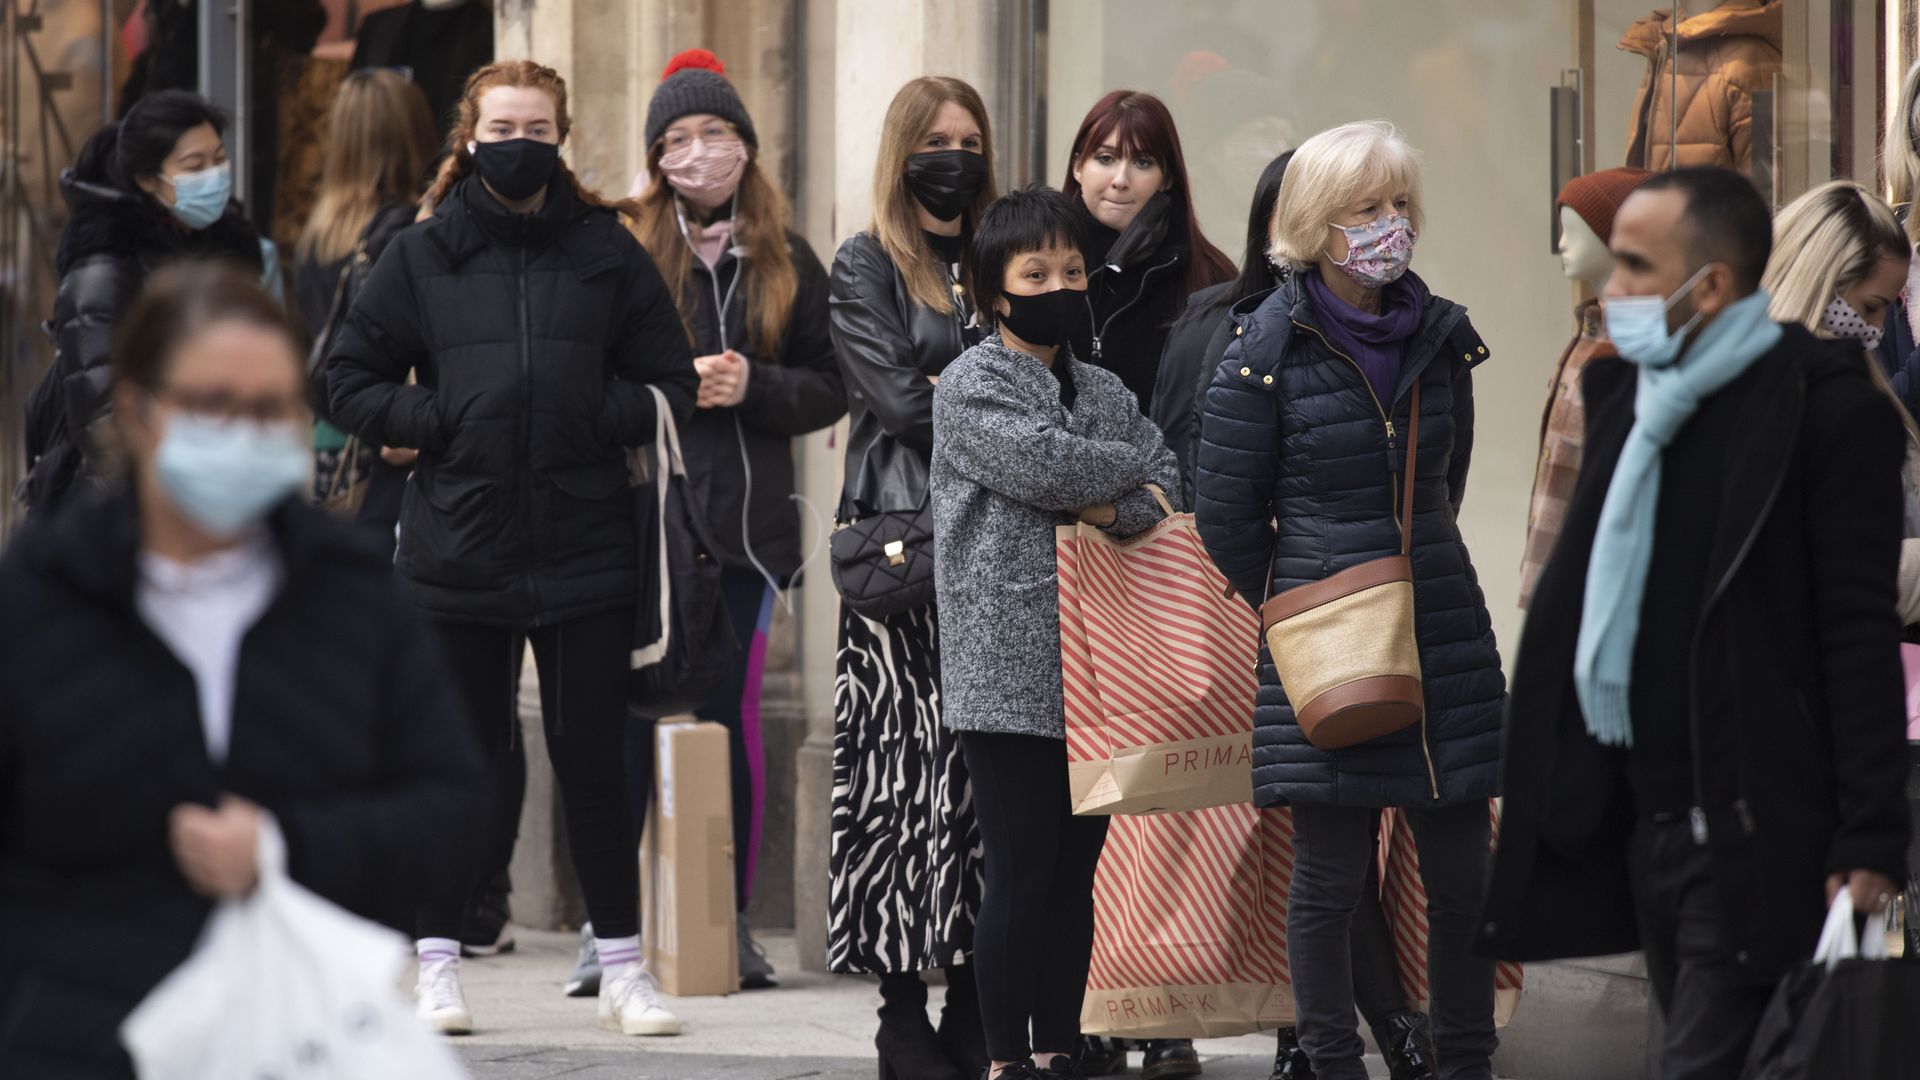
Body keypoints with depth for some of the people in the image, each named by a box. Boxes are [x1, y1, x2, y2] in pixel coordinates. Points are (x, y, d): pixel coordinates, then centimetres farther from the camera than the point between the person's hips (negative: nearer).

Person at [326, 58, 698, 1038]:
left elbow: (671, 386, 6)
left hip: (586, 546, 0)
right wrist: (441, 424, -7)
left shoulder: (607, 251, 5)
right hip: (460, 545, 0)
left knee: (593, 757, 3)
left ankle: (622, 967, 10)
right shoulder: (423, 254, 5)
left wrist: (592, 418, -9)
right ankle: (438, 959, 15)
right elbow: (351, 380, 6)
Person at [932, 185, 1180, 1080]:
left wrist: (1115, 508, -13)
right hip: (1010, 669, -6)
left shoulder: (1104, 391, 17)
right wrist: (1126, 468, 0)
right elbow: (1046, 464, -17)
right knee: (1020, 872, -6)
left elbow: (1168, 486, 8)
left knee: (1078, 870, 8)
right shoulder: (971, 385, -3)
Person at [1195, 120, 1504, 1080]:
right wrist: (1300, 606, 7)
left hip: (1443, 629, 4)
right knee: (1330, 879, 0)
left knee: (1462, 874, 3)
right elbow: (1226, 516, -2)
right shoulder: (1266, 346, -7)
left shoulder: (1440, 337, 7)